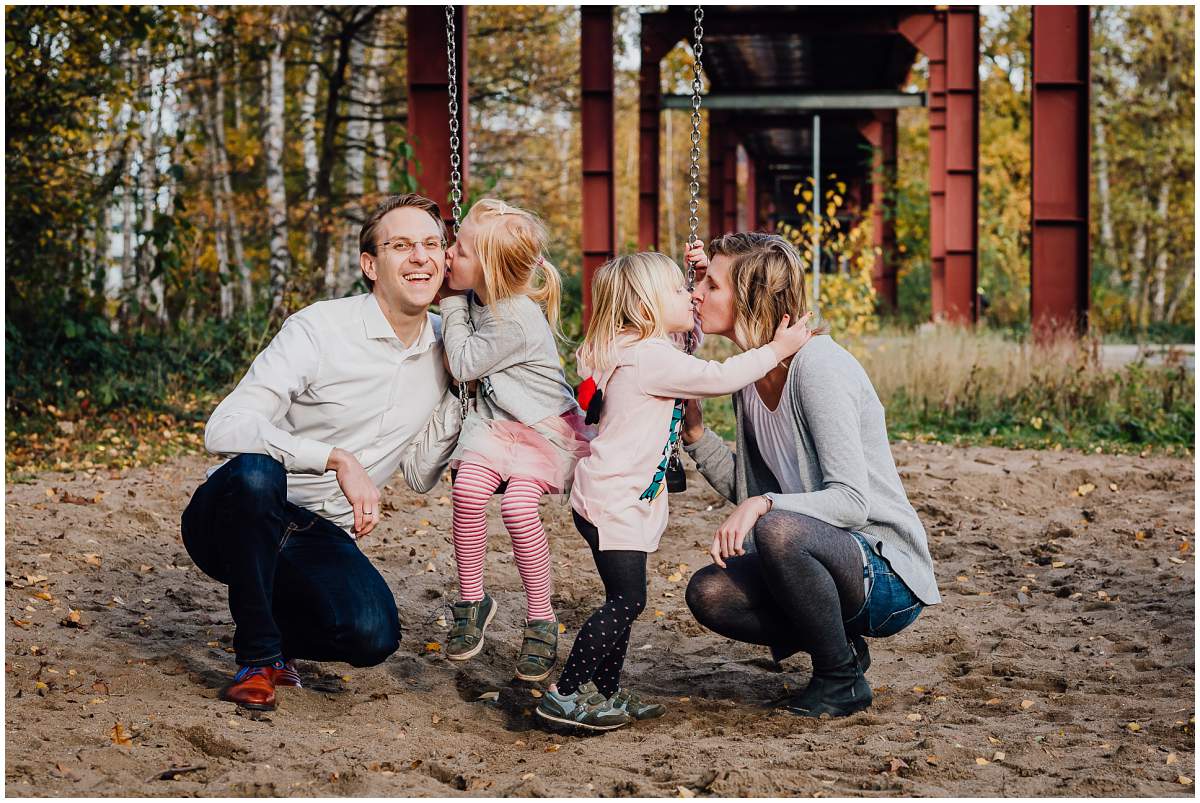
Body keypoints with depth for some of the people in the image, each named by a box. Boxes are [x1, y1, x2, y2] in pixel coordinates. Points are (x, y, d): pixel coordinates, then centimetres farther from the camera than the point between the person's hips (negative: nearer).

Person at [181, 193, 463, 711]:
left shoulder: (443, 350, 3)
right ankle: (258, 656, -18)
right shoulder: (320, 330, -16)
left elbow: (419, 476, 8)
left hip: (317, 536, 4)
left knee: (373, 636, -26)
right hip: (236, 517, -3)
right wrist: (339, 459, -35)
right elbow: (224, 429, -26)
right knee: (256, 471, -39)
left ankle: (280, 634, 11)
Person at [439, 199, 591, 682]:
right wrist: (453, 299, 5)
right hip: (495, 422, 7)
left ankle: (541, 619, -8)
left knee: (518, 506, -27)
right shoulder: (476, 298, -1)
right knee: (468, 488, -22)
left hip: (545, 426, -6)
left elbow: (464, 365, -18)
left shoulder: (517, 321, -26)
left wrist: (452, 305, -12)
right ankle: (472, 601, -7)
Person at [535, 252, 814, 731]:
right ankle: (564, 695, -7)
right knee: (625, 601, -10)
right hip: (612, 500, -10)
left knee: (624, 601, 13)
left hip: (622, 500, 10)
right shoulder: (650, 358, -18)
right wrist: (776, 350, -9)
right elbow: (719, 378, -19)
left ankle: (607, 692, 21)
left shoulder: (643, 354, 14)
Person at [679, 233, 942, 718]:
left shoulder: (817, 365, -19)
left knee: (777, 530, -35)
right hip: (824, 557, 8)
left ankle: (842, 679, -12)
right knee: (708, 593, -14)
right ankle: (841, 642, 8)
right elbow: (747, 491, 10)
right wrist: (694, 431, -1)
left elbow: (852, 503, -23)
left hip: (889, 576, -8)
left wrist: (765, 506, -36)